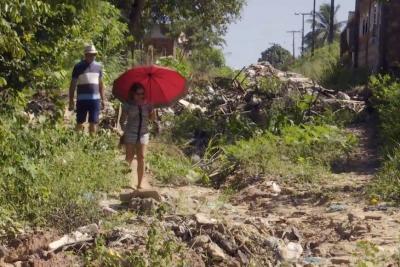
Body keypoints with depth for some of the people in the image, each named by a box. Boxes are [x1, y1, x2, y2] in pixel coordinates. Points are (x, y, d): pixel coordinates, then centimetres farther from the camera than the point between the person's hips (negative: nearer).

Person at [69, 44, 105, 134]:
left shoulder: (98, 66, 9)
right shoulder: (78, 67, -1)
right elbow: (73, 85, 1)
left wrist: (102, 99, 13)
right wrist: (71, 102, -2)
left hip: (95, 99, 2)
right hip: (82, 99, -2)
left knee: (93, 123, 0)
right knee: (80, 123, 6)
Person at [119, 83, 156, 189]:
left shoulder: (146, 105, 6)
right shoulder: (128, 105, 0)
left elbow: (153, 118, 2)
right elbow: (122, 120, 5)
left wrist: (151, 107, -9)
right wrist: (125, 130, -6)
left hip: (143, 133, 2)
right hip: (130, 134, -2)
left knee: (141, 158, -2)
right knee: (129, 158, -4)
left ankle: (140, 183, 0)